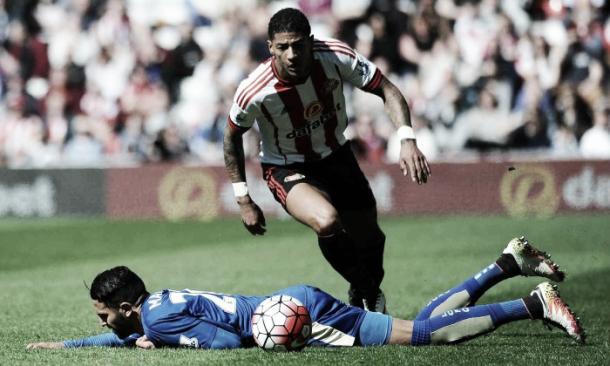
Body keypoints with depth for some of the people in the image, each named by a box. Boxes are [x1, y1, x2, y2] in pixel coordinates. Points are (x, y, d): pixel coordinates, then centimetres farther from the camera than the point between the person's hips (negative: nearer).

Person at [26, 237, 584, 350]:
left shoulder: (161, 317, -14)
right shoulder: (153, 307, 14)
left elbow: (228, 340, -21)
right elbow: (124, 337, 35)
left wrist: (161, 346, -11)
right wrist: (62, 345, 31)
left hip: (297, 315, -8)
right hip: (296, 304, 8)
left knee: (424, 334, -15)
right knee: (425, 325, 10)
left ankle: (535, 303, -18)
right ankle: (508, 264, 9)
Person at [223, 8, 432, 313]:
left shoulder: (336, 57, -25)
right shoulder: (255, 92, -29)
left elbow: (386, 90, -14)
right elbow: (232, 136, -9)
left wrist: (407, 140, -29)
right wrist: (243, 200, -7)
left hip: (336, 156, 4)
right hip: (287, 170, -4)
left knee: (369, 239, 10)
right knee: (327, 222, -33)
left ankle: (369, 292, 47)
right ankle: (363, 291, -4)